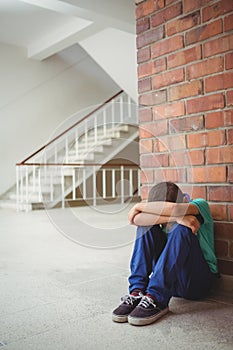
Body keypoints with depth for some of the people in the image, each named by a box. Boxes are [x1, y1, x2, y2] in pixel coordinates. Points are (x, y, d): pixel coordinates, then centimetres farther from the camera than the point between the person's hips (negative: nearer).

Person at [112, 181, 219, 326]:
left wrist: (139, 206, -16)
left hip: (198, 281, -4)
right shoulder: (155, 213, 3)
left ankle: (156, 299, -32)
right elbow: (137, 219, -21)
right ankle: (137, 292, -22)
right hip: (168, 280, 4)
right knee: (147, 225, -13)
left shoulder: (200, 206, -7)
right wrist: (175, 217, -30)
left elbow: (173, 208, -30)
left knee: (181, 229, -29)